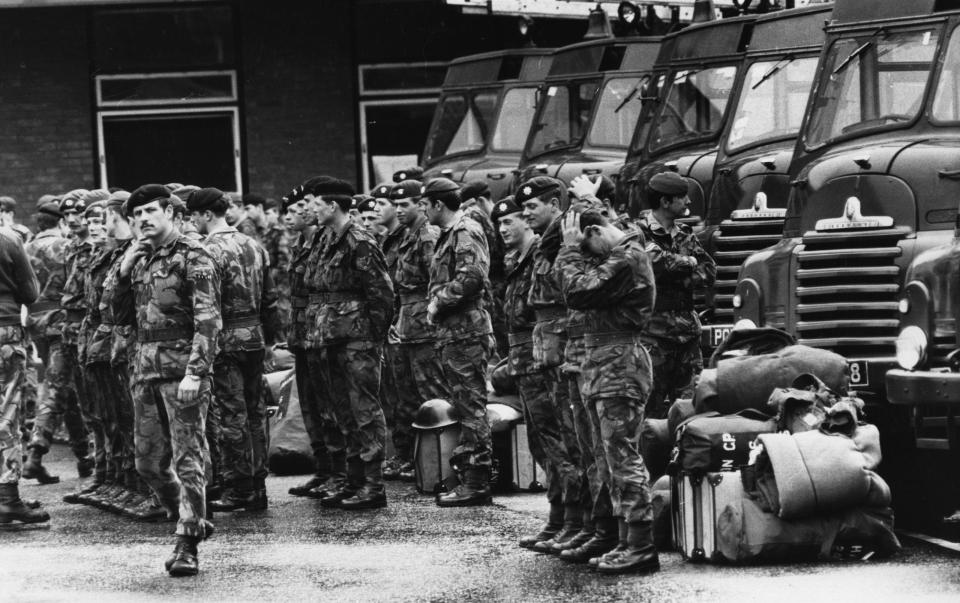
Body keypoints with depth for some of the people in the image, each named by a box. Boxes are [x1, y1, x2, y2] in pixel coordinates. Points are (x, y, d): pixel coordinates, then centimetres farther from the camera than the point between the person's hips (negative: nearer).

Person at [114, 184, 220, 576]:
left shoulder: (193, 258, -6)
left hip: (182, 367, -8)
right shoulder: (140, 260, 16)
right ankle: (193, 521, 27)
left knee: (187, 458, -7)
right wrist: (124, 275, 4)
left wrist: (195, 371, -22)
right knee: (148, 462, 10)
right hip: (145, 368, 8)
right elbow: (122, 318, 19)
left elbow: (207, 319, -13)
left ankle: (187, 547, -5)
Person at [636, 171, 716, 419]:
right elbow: (656, 260, -23)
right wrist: (689, 263, -6)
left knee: (689, 402, 6)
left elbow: (709, 273, 8)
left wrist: (677, 277, -9)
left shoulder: (684, 235, 16)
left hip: (686, 330, 7)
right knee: (652, 403, -5)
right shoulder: (640, 232, -5)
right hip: (654, 331, -7)